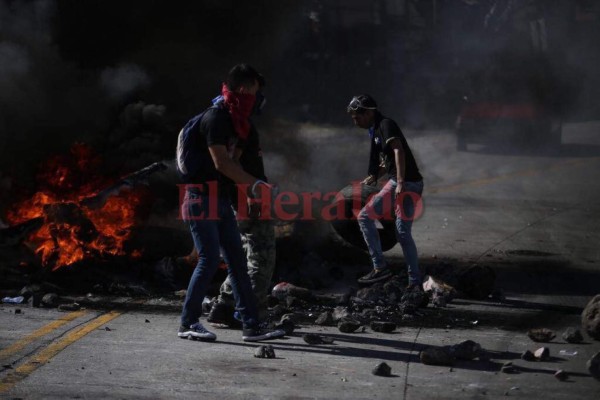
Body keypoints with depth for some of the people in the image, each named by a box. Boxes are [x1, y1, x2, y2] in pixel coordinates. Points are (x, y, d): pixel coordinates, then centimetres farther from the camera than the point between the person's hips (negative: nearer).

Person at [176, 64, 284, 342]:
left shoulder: (230, 119, 15)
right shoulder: (215, 117, -15)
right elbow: (221, 162, -21)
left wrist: (246, 185, 13)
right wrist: (255, 184, -16)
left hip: (220, 200, 10)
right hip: (203, 199, -10)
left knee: (237, 261, 6)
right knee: (209, 260, -10)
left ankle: (251, 326, 7)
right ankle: (188, 323, 2)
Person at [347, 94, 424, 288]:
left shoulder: (386, 125, -11)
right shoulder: (376, 130, 18)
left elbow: (399, 151, -25)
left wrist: (401, 182, -34)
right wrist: (374, 177, 15)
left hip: (408, 184, -10)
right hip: (394, 183, 10)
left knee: (402, 233, -13)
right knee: (365, 217, 9)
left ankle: (415, 281, -6)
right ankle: (380, 267, 7)